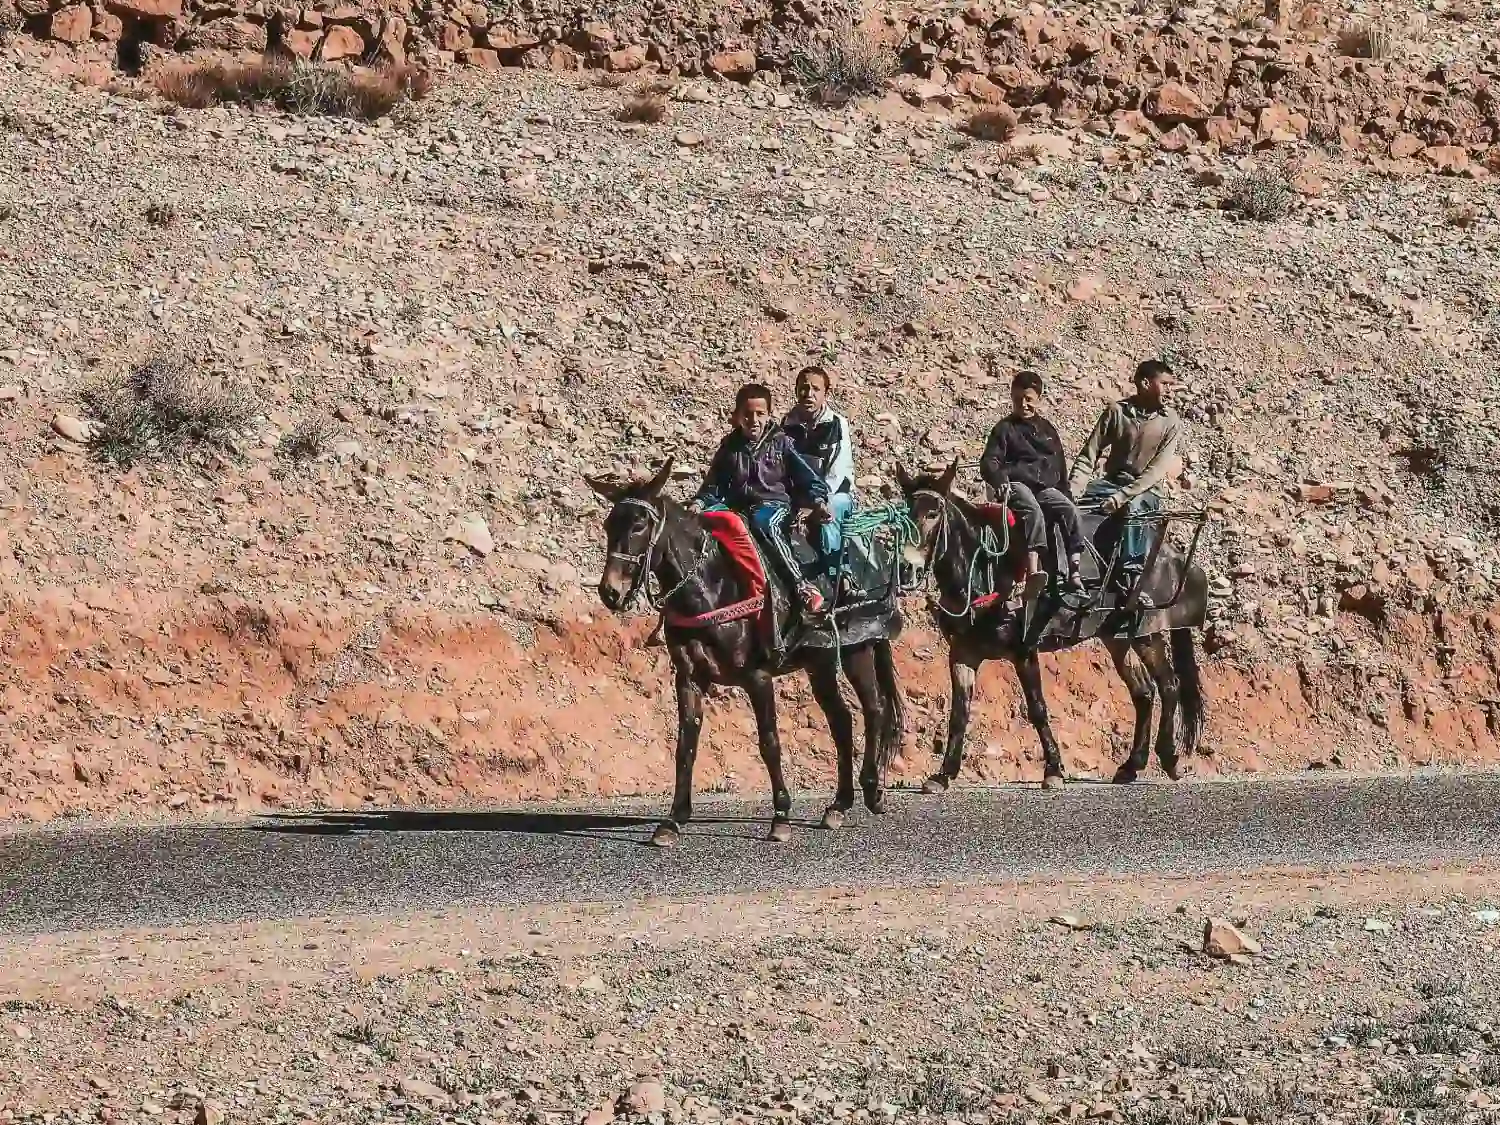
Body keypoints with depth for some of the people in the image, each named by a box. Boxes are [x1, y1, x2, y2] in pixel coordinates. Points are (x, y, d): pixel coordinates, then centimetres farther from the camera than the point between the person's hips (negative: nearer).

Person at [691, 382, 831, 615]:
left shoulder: (781, 444, 5)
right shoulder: (730, 447, 12)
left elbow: (808, 478, 4)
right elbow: (714, 485, 15)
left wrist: (818, 501, -14)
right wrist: (699, 502, -4)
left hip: (774, 503, -3)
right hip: (738, 507, 3)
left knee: (763, 522, -39)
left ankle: (802, 585, -40)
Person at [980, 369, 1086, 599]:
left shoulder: (1048, 430, 23)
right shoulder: (1005, 429, 10)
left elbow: (1061, 467, 27)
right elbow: (989, 463, 0)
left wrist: (1065, 493, 16)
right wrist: (999, 478, -20)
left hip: (1046, 487, 5)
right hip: (1017, 484, -4)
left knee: (1069, 510, -25)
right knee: (1033, 510, -36)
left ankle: (1075, 573, -32)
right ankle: (1033, 572, -54)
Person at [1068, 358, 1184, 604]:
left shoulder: (1170, 422, -7)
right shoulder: (1117, 411, -3)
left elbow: (1159, 469, -16)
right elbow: (1089, 455, -4)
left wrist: (1124, 495, -28)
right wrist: (1073, 490, -20)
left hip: (1143, 489, -2)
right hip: (1111, 482, 2)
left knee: (1133, 506, -38)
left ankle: (1131, 581, -39)